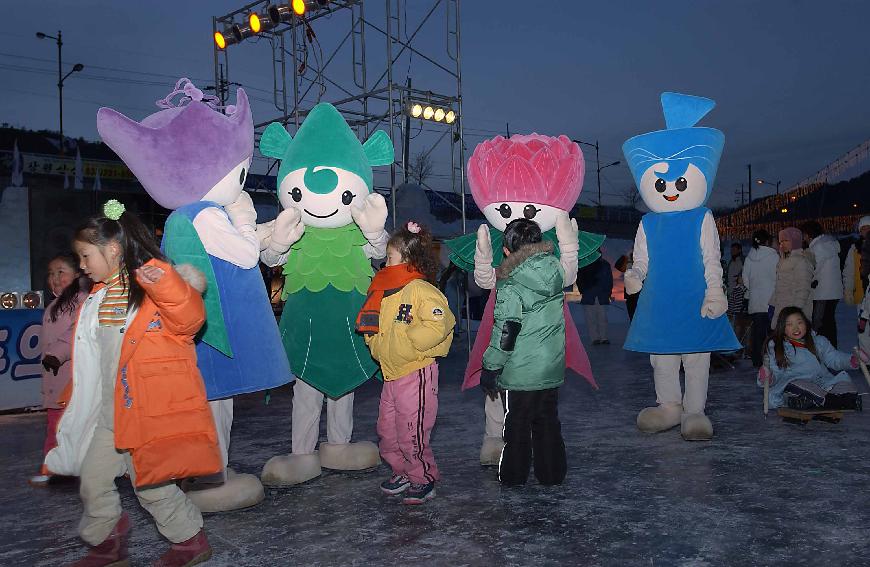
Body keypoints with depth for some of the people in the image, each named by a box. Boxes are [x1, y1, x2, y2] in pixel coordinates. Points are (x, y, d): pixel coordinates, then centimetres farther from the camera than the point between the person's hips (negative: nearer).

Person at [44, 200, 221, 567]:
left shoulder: (153, 278, -11)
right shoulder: (99, 296, 15)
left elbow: (189, 320, -23)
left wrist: (164, 285, -38)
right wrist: (74, 398, 28)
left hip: (150, 409, -8)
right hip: (110, 411, 9)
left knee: (149, 483, -1)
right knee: (92, 479, 13)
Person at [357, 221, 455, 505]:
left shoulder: (421, 290, -15)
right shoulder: (386, 292, 14)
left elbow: (437, 326, -27)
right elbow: (376, 327, 26)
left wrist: (406, 339, -21)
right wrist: (375, 343, 7)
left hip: (416, 373, -9)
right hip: (391, 374, 9)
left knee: (411, 433, -2)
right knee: (387, 430, 16)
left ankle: (424, 478, 16)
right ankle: (403, 472, 33)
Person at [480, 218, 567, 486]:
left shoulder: (510, 288, -18)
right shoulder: (555, 271, 0)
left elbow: (505, 334, -18)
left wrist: (490, 369, -9)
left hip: (521, 373, -6)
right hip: (552, 369, 6)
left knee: (517, 425, 10)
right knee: (548, 422, 18)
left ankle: (513, 475, 23)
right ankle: (552, 473, 28)